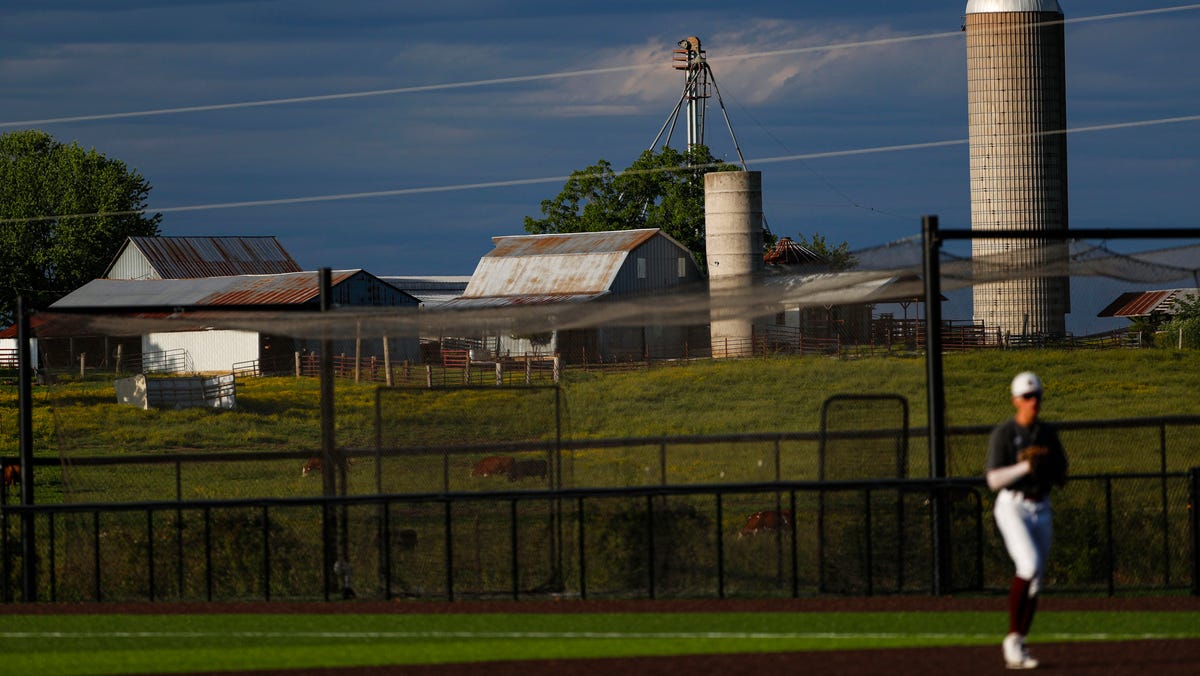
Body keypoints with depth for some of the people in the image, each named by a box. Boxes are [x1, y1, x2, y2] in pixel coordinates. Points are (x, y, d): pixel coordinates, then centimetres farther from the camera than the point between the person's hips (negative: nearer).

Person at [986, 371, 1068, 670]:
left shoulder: (1048, 434, 10)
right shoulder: (1003, 433, -7)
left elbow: (1062, 479, 14)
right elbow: (994, 480, -15)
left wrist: (1053, 468, -9)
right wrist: (1025, 466, -27)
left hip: (1041, 509, 6)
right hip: (1012, 507, -6)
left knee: (1035, 581, 5)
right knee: (1029, 565, -25)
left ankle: (1019, 646, 14)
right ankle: (1012, 638, -16)